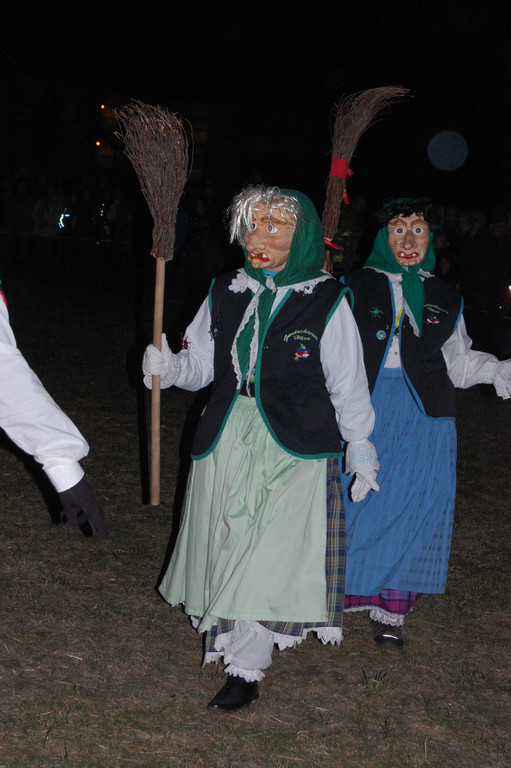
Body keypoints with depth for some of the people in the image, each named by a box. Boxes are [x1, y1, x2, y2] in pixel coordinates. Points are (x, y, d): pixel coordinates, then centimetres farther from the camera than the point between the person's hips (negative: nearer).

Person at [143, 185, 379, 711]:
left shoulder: (326, 302, -5)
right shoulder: (226, 293, 5)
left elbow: (348, 383, -1)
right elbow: (200, 362, 10)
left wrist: (360, 451, 2)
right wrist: (169, 368, -12)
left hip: (293, 450, -4)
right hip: (228, 442, 4)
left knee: (269, 558, -6)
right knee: (227, 545, 12)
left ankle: (246, 671, 3)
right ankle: (223, 634, 31)